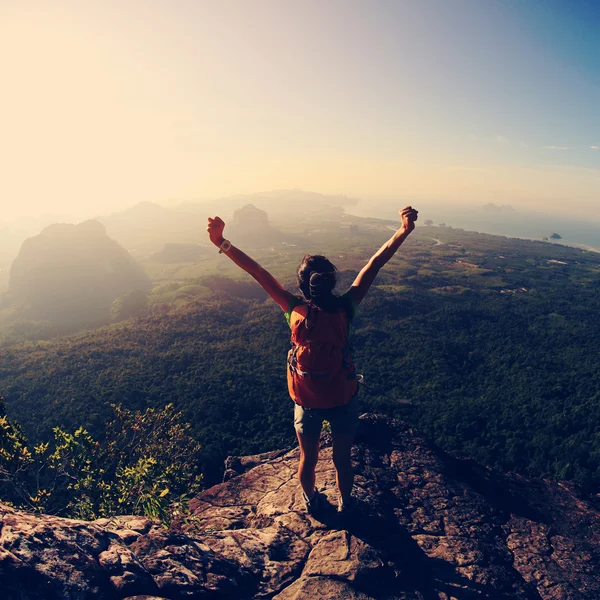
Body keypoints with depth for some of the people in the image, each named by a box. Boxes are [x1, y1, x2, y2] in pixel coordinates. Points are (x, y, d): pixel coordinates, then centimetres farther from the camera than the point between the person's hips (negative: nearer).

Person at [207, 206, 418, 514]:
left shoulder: (295, 311, -20)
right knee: (342, 459, 24)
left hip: (307, 403, 1)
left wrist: (221, 242, -19)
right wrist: (403, 231, -23)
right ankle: (344, 502, 50)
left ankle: (311, 501, 53)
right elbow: (374, 264, -23)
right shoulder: (344, 308, -21)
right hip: (343, 400, -1)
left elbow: (257, 271, -20)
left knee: (308, 459, 26)